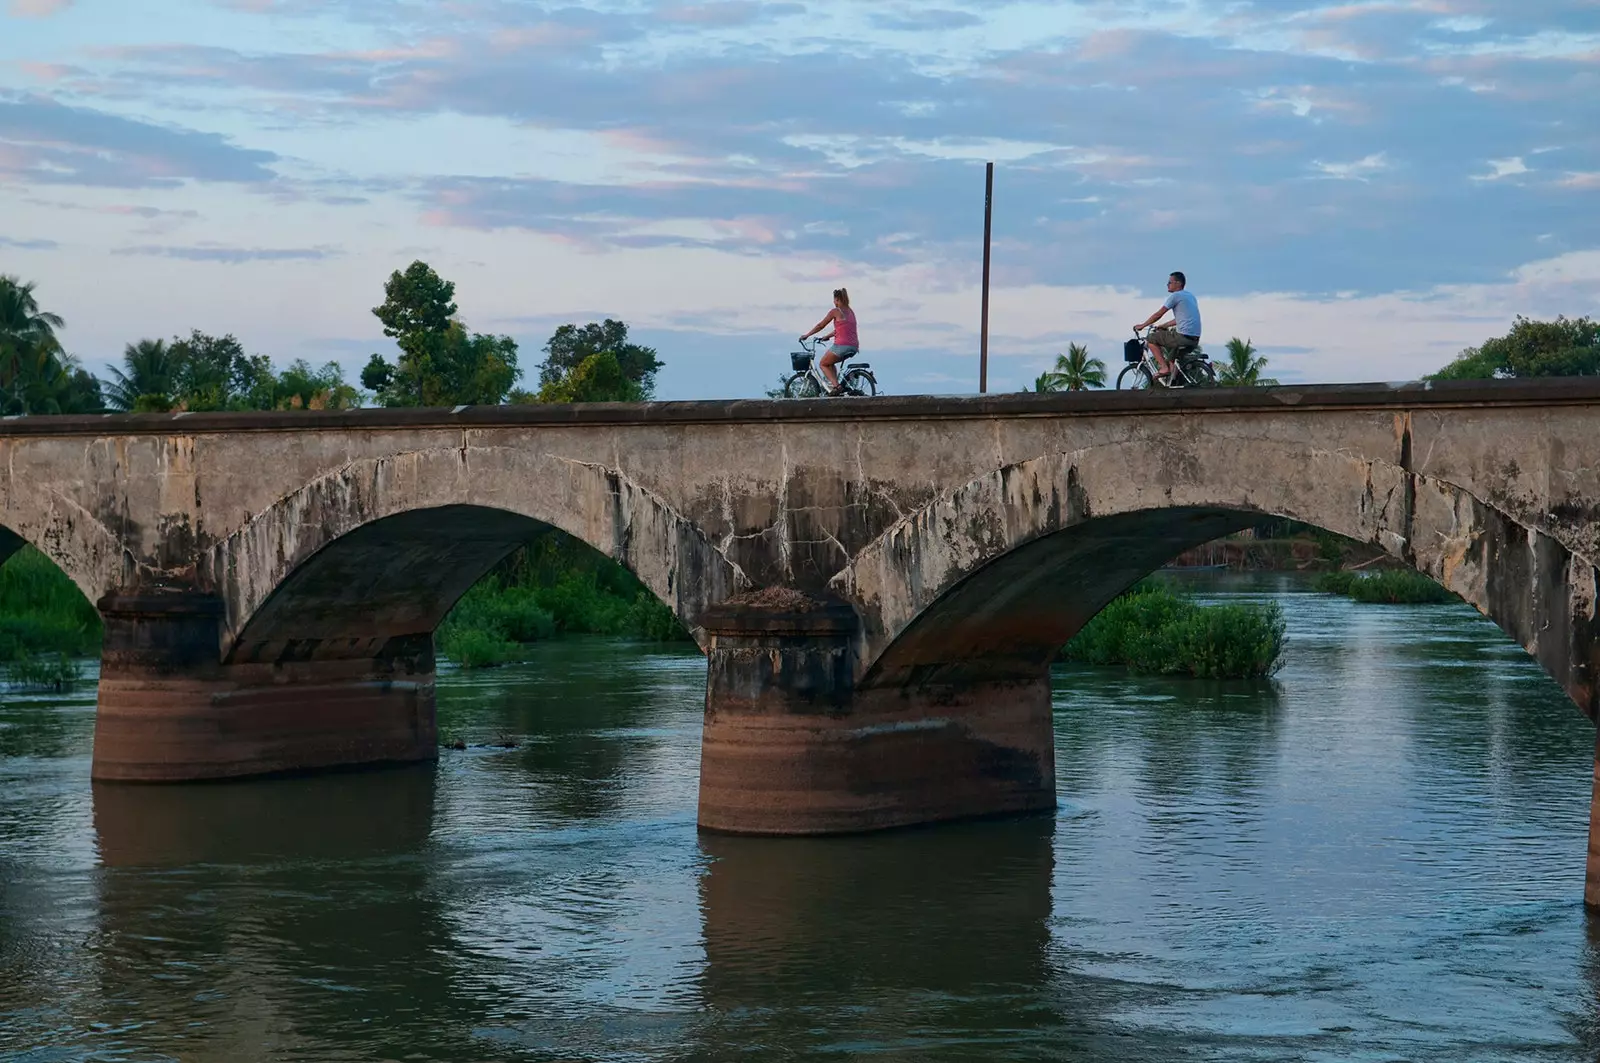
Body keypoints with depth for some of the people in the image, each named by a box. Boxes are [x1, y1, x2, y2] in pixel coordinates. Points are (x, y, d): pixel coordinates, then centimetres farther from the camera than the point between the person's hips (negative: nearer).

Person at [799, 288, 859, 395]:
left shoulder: (835, 311, -4)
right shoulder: (851, 312, 17)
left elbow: (820, 325, 3)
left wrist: (807, 335, 15)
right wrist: (827, 337, 37)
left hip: (841, 345, -8)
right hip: (854, 347, 8)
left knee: (823, 364, 11)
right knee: (830, 363, 27)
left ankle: (835, 386, -7)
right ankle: (835, 383, 13)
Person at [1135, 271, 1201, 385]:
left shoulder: (1175, 296, -6)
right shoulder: (1190, 295, 21)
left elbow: (1158, 315, -3)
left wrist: (1142, 325, 9)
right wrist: (1162, 326, 31)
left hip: (1183, 336, -9)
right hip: (1195, 339, 9)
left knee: (1151, 338, 3)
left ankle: (1164, 367, -3)